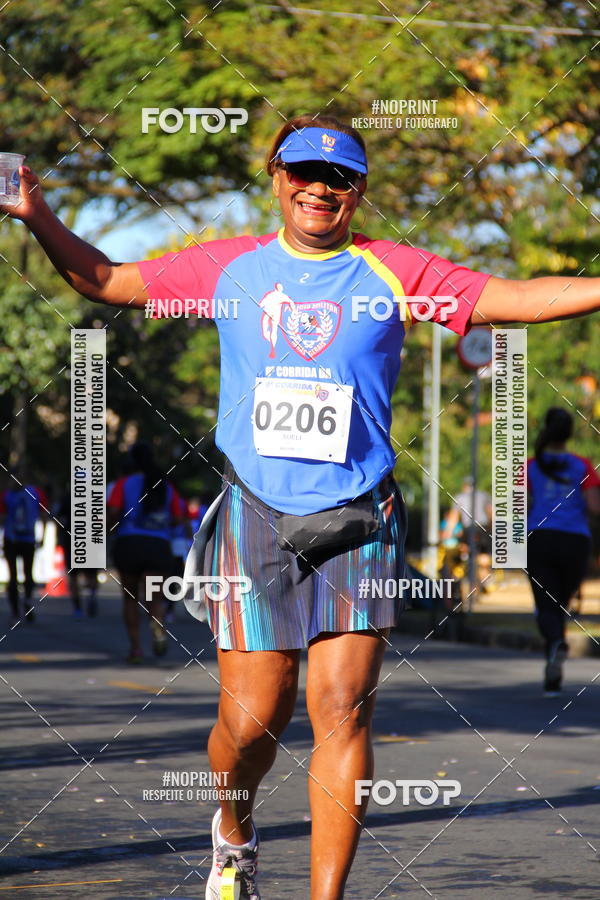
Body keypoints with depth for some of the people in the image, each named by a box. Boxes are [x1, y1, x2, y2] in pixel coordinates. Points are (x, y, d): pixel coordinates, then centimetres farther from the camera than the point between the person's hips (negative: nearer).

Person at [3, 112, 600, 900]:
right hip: (256, 517, 1)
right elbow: (106, 281, 17)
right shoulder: (231, 266, 10)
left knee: (343, 710, -11)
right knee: (252, 717, -3)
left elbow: (518, 298, 2)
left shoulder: (394, 272, 5)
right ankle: (234, 834, 30)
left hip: (358, 524, 0)